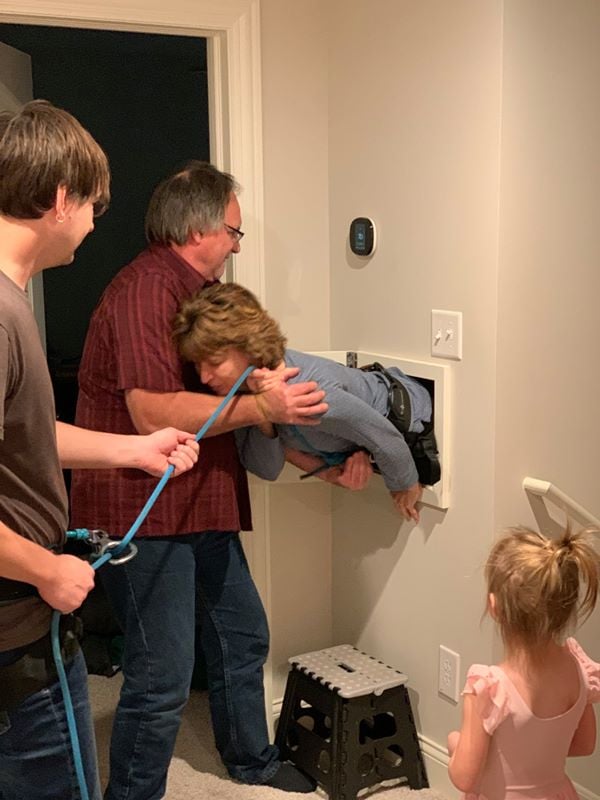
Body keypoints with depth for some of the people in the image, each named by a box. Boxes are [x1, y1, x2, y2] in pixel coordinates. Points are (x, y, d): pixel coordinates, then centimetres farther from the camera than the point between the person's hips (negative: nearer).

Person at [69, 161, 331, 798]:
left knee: (242, 637, 23)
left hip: (201, 507, 11)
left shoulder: (202, 292, 16)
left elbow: (233, 391, 16)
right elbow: (153, 413, -28)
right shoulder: (145, 289, -19)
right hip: (144, 513, -11)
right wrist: (263, 406, -22)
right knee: (162, 678, -5)